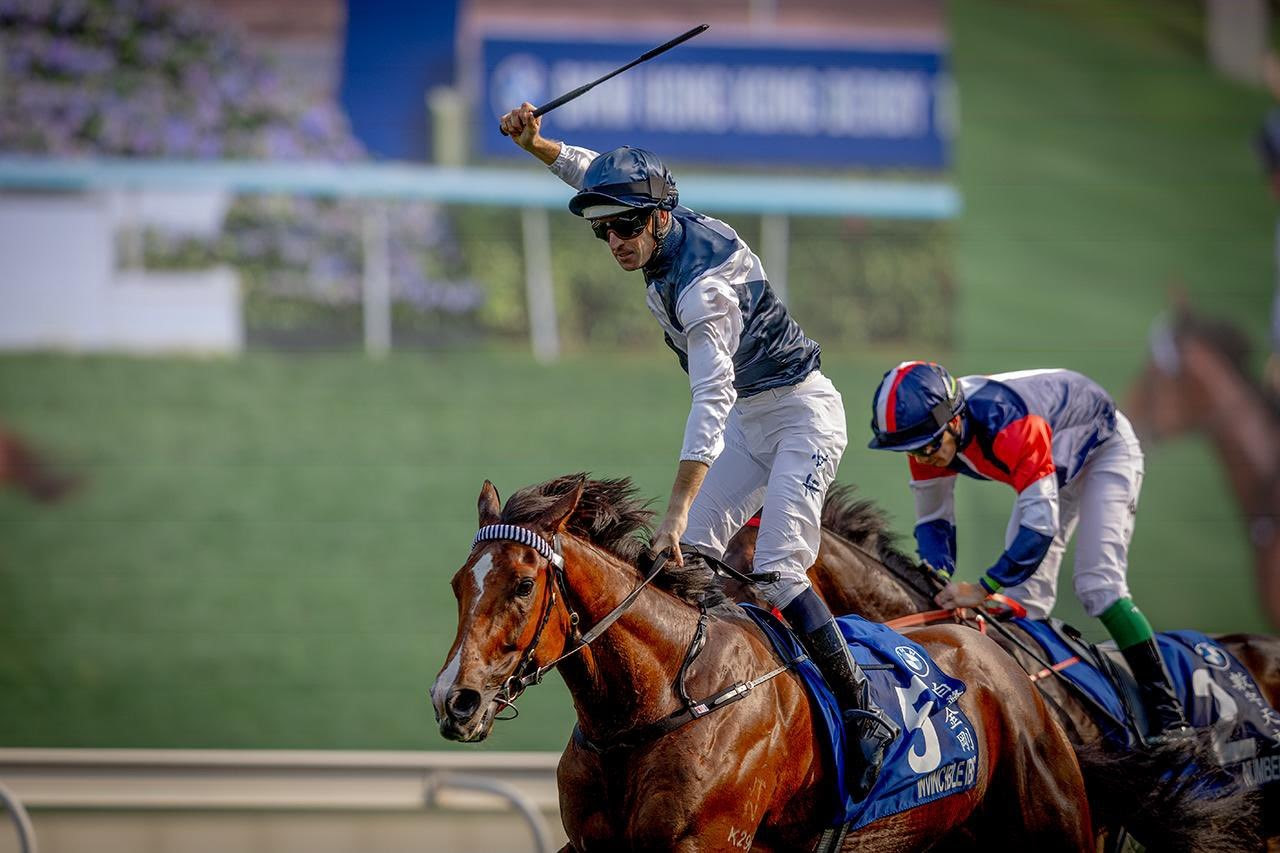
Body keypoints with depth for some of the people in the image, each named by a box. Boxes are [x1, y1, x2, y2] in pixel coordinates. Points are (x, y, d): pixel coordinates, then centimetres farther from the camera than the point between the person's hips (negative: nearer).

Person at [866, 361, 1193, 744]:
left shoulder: (1009, 425, -45)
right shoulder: (928, 431, -22)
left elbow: (1041, 525, -44)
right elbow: (932, 520, -10)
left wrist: (981, 589, -45)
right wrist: (942, 585, -26)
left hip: (1104, 449, -7)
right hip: (1053, 462, 8)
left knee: (1098, 586, -19)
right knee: (1023, 596, -1)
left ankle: (1165, 709, -17)